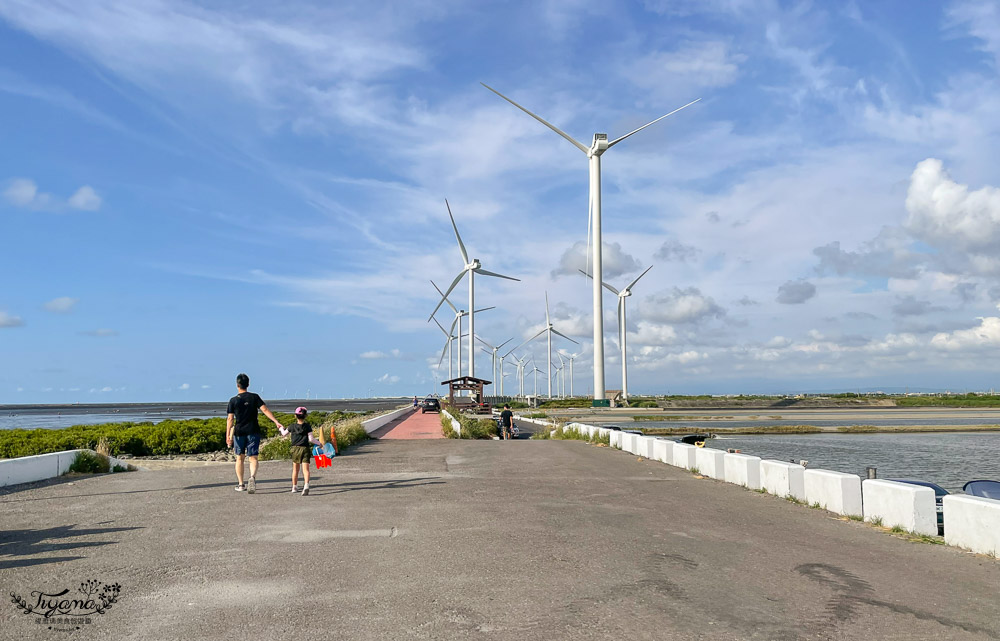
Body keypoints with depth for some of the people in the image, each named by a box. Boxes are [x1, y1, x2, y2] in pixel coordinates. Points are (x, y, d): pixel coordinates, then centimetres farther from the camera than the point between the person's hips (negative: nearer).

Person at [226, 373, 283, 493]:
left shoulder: (233, 400, -1)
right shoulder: (254, 397, 0)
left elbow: (230, 419, -5)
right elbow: (265, 410, -8)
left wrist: (228, 435, -6)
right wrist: (276, 422, -10)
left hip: (239, 432, 0)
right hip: (253, 431, 0)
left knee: (240, 458, 15)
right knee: (253, 457, 0)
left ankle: (240, 484, 20)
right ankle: (252, 477, -28)